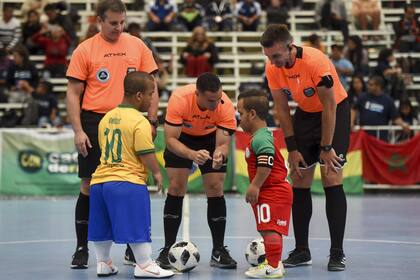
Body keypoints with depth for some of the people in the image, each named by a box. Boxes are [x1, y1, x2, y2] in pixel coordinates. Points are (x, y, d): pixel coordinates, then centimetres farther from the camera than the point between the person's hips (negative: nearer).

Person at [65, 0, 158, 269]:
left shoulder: (137, 46, 6)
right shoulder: (85, 50, 0)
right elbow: (73, 93, 0)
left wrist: (152, 121, 2)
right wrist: (78, 131, -8)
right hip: (95, 123, -2)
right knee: (90, 186, 0)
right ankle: (82, 248, 11)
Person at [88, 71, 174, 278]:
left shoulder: (106, 118, 13)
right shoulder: (140, 122, -10)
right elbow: (146, 153, -12)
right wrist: (156, 172, 3)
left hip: (99, 180, 8)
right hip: (128, 183, -8)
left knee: (103, 226, 16)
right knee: (137, 226, 0)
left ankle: (103, 263, 26)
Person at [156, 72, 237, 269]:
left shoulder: (226, 106, -33)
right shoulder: (179, 98, -37)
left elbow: (223, 144, -29)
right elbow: (171, 139, -34)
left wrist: (219, 155, -52)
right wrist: (192, 154, -51)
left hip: (211, 138, 1)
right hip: (181, 137, -1)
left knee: (215, 189, -9)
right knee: (175, 188, -10)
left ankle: (218, 251, 1)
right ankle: (168, 249, 0)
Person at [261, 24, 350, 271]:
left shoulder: (315, 61, -30)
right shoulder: (272, 68, -13)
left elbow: (329, 107, -22)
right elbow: (282, 109, -3)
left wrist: (327, 147, -19)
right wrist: (292, 149, -5)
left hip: (336, 112, -5)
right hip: (305, 114, 5)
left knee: (332, 179, -13)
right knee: (300, 182, 1)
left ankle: (337, 252, -8)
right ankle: (302, 251, 9)